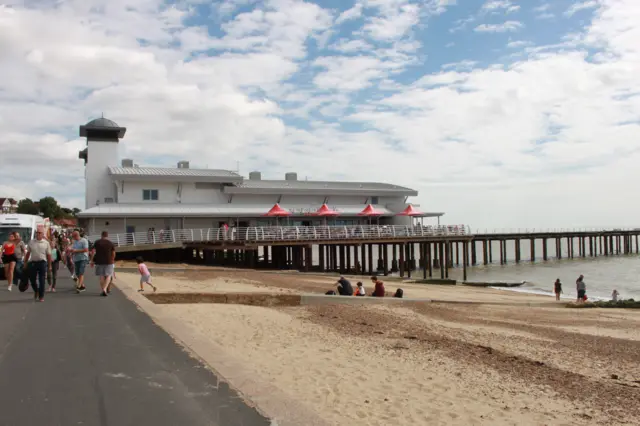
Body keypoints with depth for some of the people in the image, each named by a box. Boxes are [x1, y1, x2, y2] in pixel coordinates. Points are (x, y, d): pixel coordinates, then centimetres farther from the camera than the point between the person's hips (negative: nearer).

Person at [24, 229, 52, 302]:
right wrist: (25, 262, 10)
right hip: (32, 262, 2)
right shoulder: (31, 242, 8)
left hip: (42, 262, -2)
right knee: (32, 279, 8)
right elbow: (28, 253, 13)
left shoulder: (46, 243, 2)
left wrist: (49, 265, 0)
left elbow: (48, 255, 2)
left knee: (41, 280, -2)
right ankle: (36, 291, 36)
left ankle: (41, 296, 5)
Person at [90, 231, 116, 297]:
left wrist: (92, 261, 2)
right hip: (108, 262, -1)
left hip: (99, 261, 1)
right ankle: (104, 289, -15)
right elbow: (113, 253, 1)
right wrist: (112, 260, 16)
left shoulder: (97, 242, 3)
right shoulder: (111, 243, 2)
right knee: (108, 276, 3)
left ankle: (102, 290, 12)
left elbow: (93, 252, -4)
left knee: (101, 276, 10)